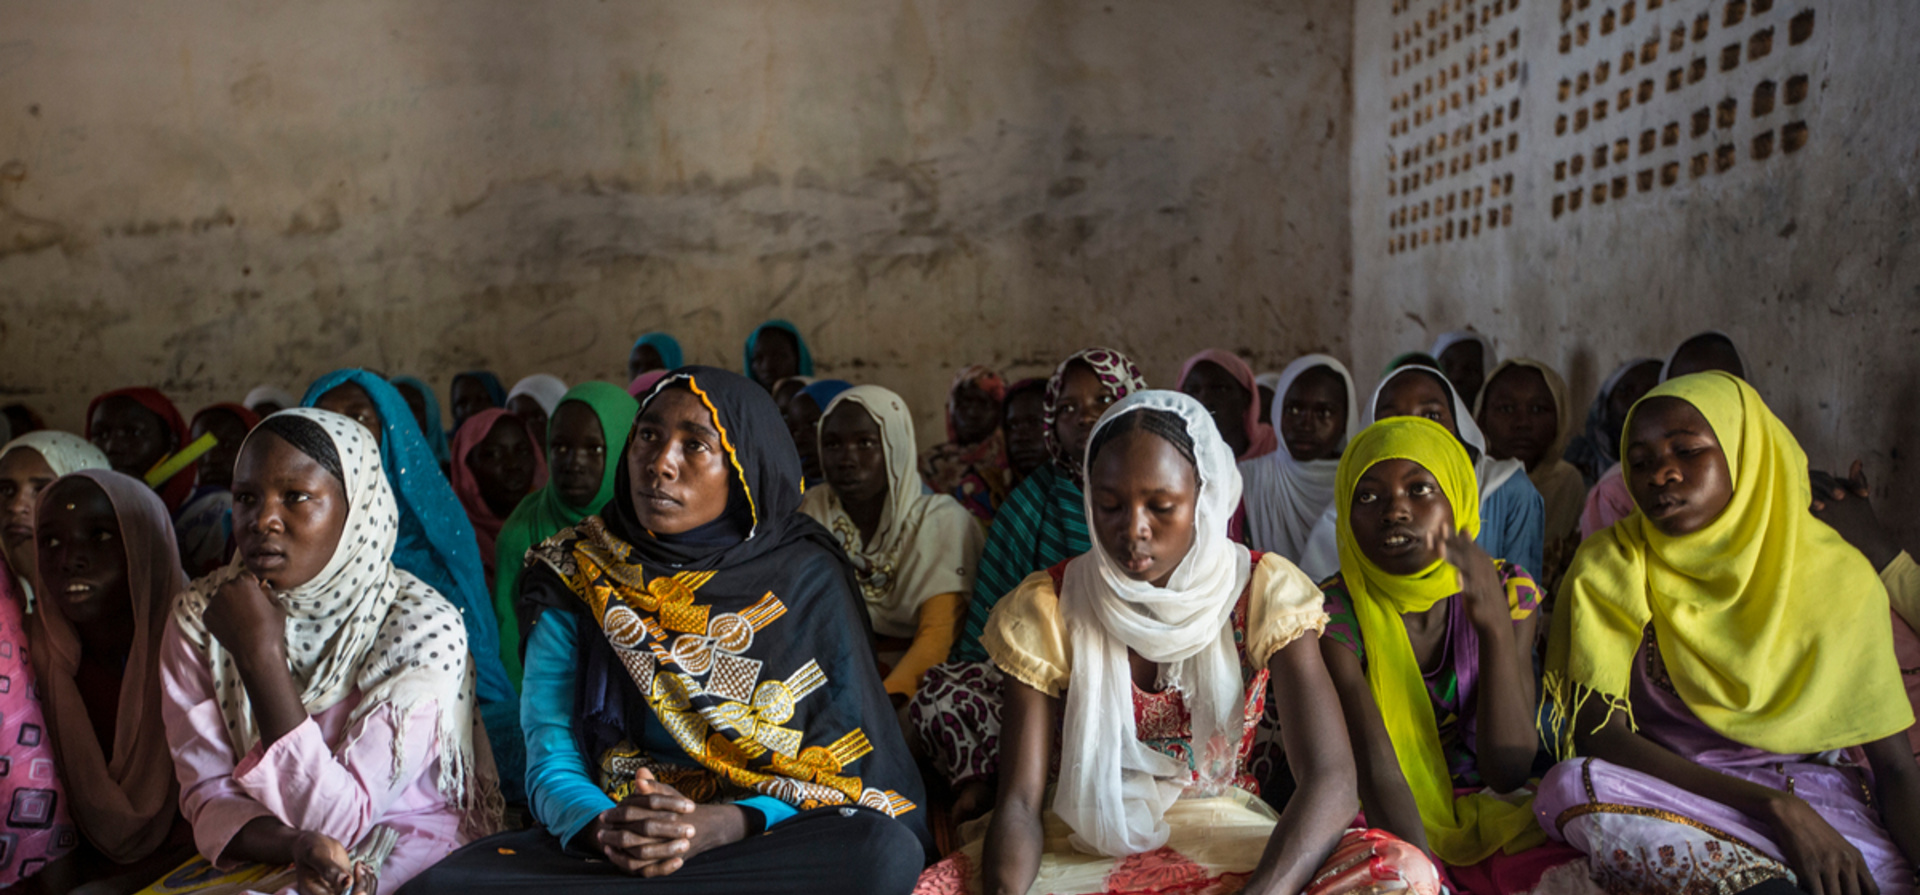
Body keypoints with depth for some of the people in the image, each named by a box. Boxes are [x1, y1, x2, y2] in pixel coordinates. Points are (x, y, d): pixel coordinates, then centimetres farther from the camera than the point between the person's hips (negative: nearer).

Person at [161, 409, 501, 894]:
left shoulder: (424, 630, -17)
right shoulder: (199, 616, -2)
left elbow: (342, 821, -19)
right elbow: (209, 794, -2)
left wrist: (261, 655, -24)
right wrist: (295, 846, -24)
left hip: (407, 856, -4)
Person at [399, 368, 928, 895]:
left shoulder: (807, 580, 0)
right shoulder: (577, 585, 4)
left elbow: (851, 770, -3)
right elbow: (552, 766, 1)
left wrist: (723, 825, -22)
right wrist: (602, 828, -23)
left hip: (768, 844, 0)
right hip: (601, 847, 0)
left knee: (885, 851, -33)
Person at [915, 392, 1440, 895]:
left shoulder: (1262, 593, -9)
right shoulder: (1046, 608, -8)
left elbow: (1331, 779, -20)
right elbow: (1020, 802, -11)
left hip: (1219, 839, 1)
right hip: (1081, 843, -1)